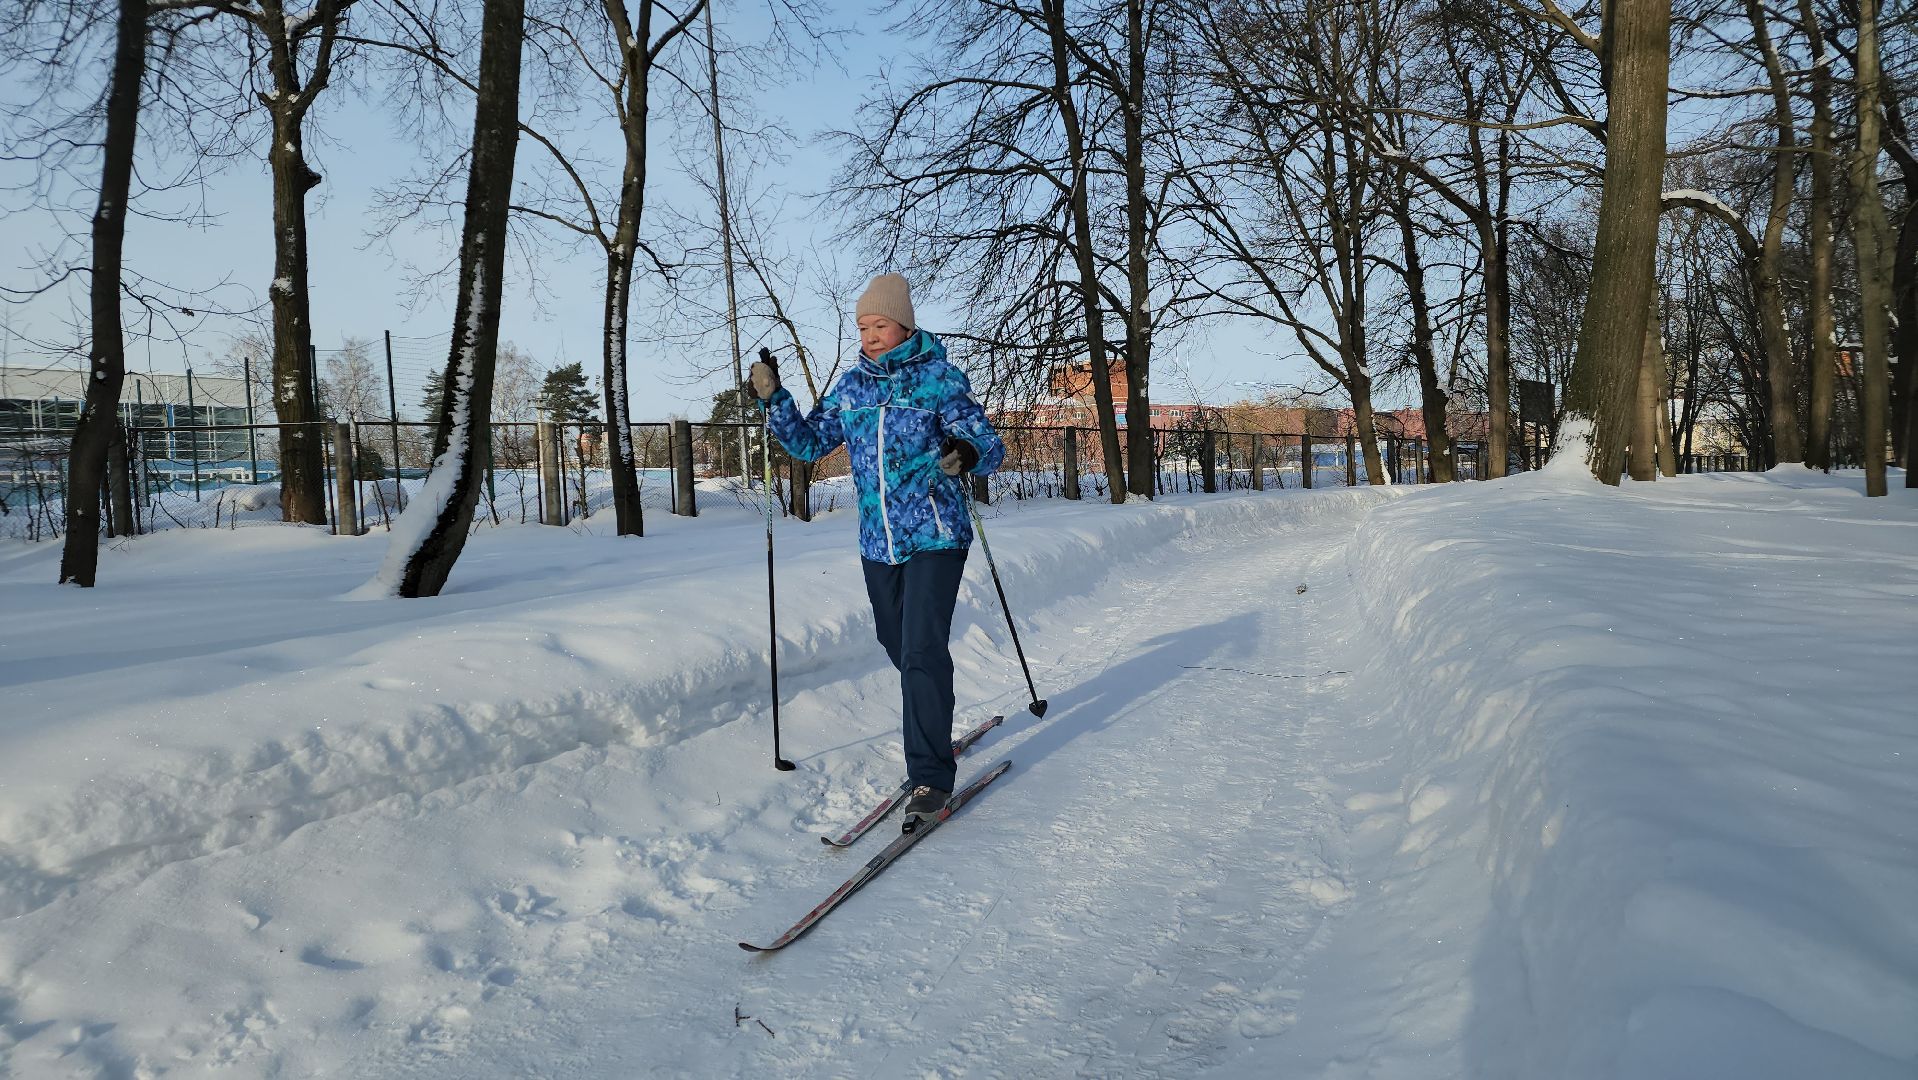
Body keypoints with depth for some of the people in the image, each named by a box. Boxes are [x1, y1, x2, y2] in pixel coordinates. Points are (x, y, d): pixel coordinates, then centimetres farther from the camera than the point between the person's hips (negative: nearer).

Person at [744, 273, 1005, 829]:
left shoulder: (940, 378, -7)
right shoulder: (851, 385, 8)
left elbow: (991, 445, -10)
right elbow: (811, 442, 14)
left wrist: (968, 455, -33)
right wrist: (774, 401, -1)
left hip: (935, 537, -6)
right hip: (877, 542, 6)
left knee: (922, 650, -13)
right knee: (899, 647, 16)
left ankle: (931, 775, -6)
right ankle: (934, 731, 39)